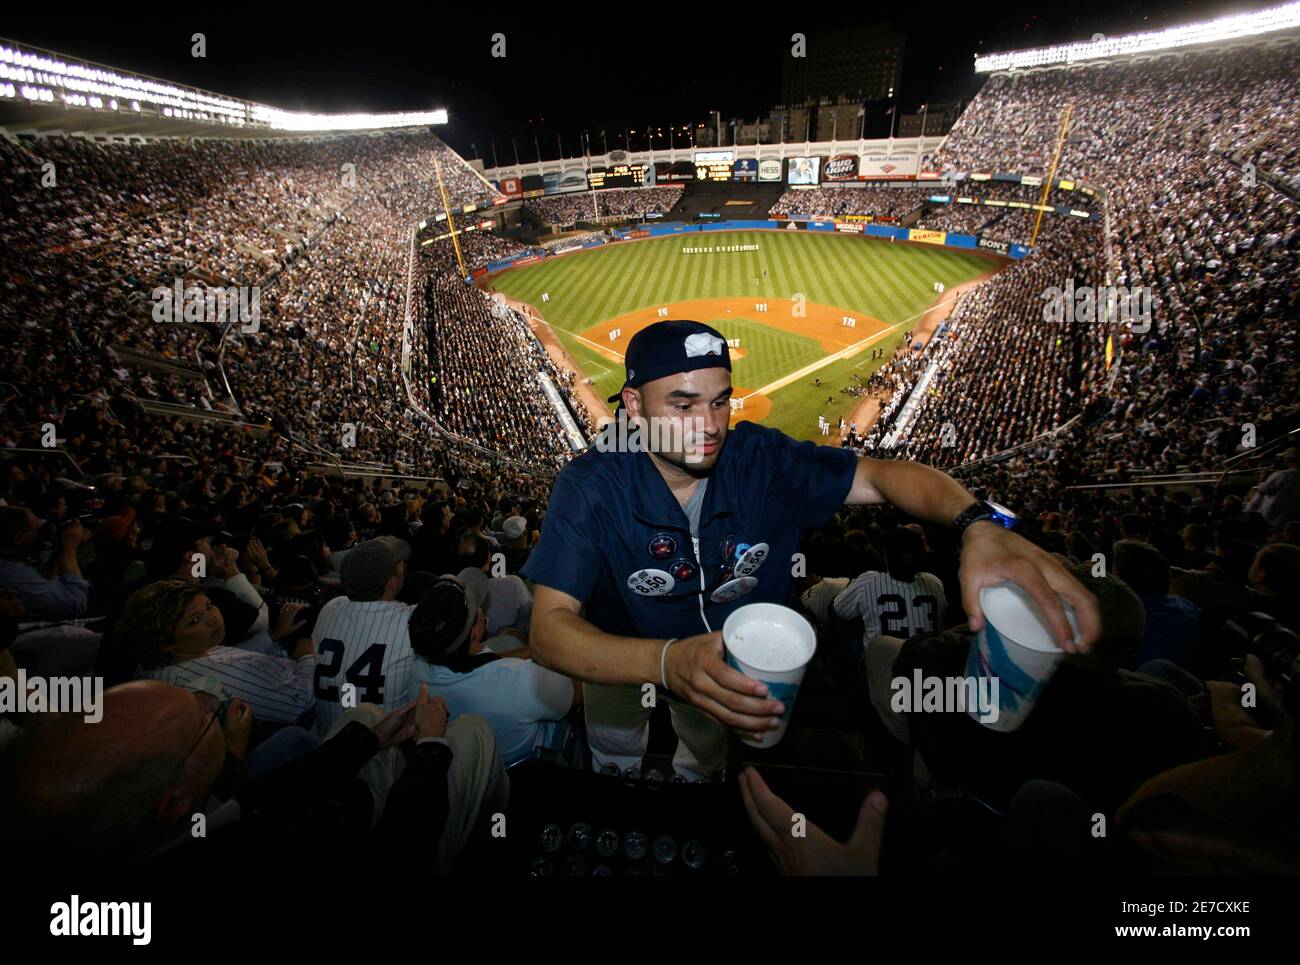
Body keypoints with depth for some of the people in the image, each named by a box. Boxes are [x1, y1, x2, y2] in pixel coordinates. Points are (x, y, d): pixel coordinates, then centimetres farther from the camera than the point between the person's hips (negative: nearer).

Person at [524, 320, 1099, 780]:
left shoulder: (761, 461, -23)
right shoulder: (590, 487, -31)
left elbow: (880, 476, -23)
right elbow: (549, 628, -39)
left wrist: (978, 525, -45)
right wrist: (668, 663, -58)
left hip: (744, 663, 3)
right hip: (626, 658, -2)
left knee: (704, 769, 24)